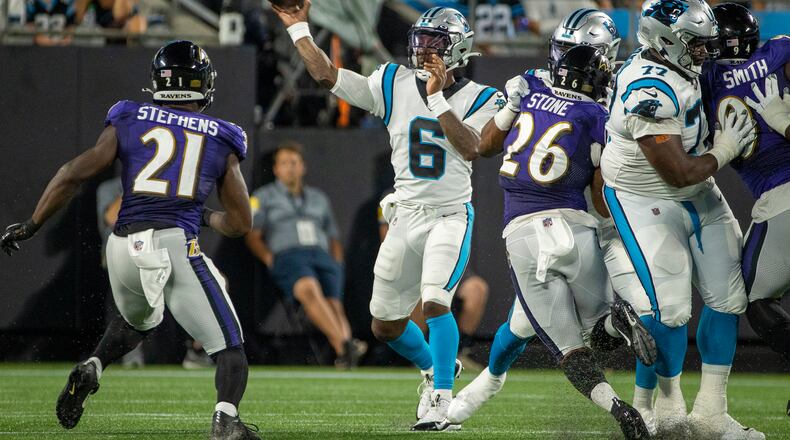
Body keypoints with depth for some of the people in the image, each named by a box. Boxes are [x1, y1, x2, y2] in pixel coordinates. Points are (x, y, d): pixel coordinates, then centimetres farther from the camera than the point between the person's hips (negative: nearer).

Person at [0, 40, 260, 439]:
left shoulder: (129, 122, 12)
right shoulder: (221, 140, 12)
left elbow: (75, 173, 2)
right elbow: (240, 223, 15)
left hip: (123, 248, 3)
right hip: (176, 245, -3)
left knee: (139, 322, 33)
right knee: (230, 347, 2)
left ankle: (91, 368, 8)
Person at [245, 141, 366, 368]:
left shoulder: (319, 198, 31)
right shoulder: (264, 197, 21)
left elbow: (333, 237, 31)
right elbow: (252, 236, 12)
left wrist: (337, 260, 11)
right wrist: (269, 258, -4)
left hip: (323, 256, 5)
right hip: (287, 255, -5)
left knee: (334, 302, -25)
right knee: (309, 288, -37)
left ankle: (344, 354, -46)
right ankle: (344, 343, -54)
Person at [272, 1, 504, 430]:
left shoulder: (477, 98, -4)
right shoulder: (395, 85, 3)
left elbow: (470, 148, -21)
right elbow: (326, 75, 2)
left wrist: (437, 97, -22)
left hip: (450, 215, -5)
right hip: (405, 215, 5)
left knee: (434, 302, -25)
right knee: (386, 325, 10)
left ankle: (441, 399, -17)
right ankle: (433, 368, 37)